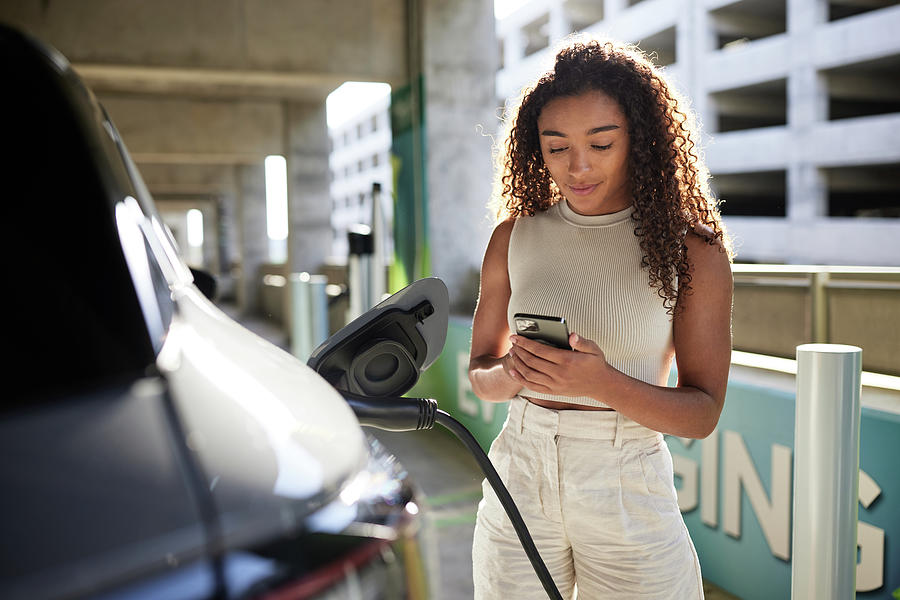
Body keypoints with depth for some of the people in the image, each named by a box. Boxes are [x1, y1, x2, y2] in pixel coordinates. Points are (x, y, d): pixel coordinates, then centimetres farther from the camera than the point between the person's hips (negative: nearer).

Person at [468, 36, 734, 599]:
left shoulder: (692, 248, -6)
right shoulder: (515, 236, 1)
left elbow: (703, 412, -8)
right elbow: (480, 373, 8)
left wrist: (602, 384, -25)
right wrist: (513, 374, -16)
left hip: (628, 490, -2)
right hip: (519, 478, 2)